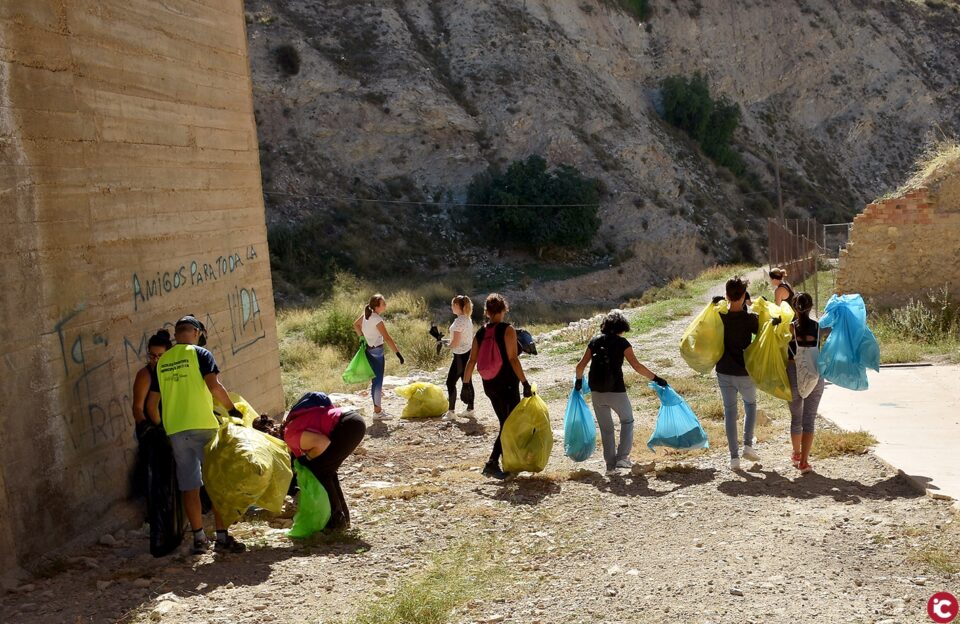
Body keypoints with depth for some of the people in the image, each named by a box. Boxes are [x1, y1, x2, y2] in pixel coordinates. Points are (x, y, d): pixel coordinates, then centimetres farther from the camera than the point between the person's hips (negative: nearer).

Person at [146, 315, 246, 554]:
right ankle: (222, 537, 2)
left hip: (174, 431, 5)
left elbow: (151, 403, 16)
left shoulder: (162, 362, 14)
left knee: (190, 486, 10)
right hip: (202, 426, -5)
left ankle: (199, 539, 15)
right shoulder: (200, 354, -1)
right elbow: (214, 386, -15)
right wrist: (233, 409, -4)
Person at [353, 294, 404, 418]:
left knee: (376, 379, 20)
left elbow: (356, 324, 18)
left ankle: (378, 407, 31)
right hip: (376, 351, -9)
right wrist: (398, 353, -24)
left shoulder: (367, 314, 2)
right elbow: (387, 338, -25)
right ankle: (377, 411, 5)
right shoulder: (377, 319, -22)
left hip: (368, 350, 9)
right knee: (378, 380, -1)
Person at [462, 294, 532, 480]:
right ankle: (492, 462, -11)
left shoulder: (480, 333, 4)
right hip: (507, 384, -6)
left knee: (505, 423, 18)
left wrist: (466, 383, 12)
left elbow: (471, 361, 3)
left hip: (489, 386, 6)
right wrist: (525, 383, -16)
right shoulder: (507, 329, -11)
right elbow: (512, 358, -17)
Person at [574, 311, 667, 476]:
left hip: (597, 392, 4)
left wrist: (579, 381, 24)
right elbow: (636, 366, -10)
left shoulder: (595, 341, 8)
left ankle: (611, 465, 15)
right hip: (616, 391, -3)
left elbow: (580, 366, 7)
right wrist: (655, 378, -2)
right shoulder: (622, 342, -3)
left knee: (606, 428, 15)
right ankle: (622, 457, 9)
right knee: (627, 420, 19)